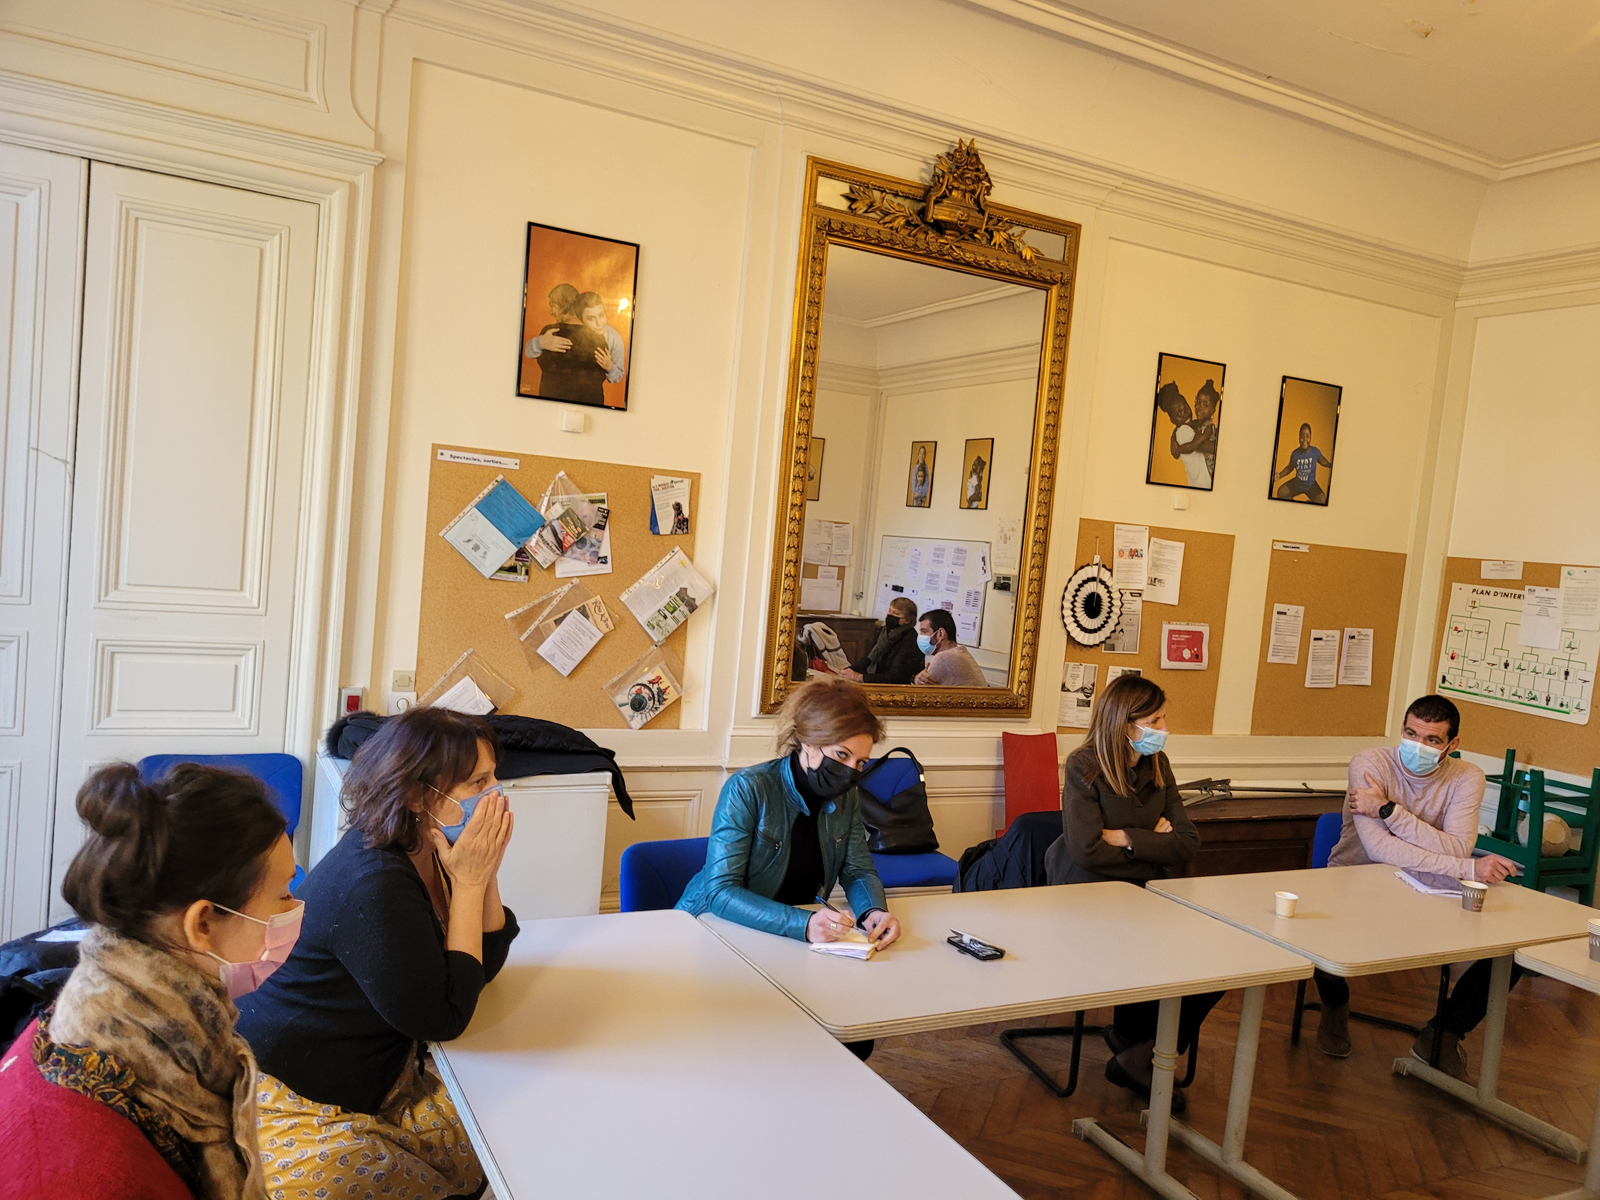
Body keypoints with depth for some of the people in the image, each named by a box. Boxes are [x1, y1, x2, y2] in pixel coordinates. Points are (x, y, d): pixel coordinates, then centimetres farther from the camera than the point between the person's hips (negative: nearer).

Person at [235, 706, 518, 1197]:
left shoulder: (426, 851, -3)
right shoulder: (373, 885, -31)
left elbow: (485, 964, 3)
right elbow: (444, 1018, -25)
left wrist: (484, 872, -13)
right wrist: (468, 882, -25)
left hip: (380, 1084, 8)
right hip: (294, 1106, -8)